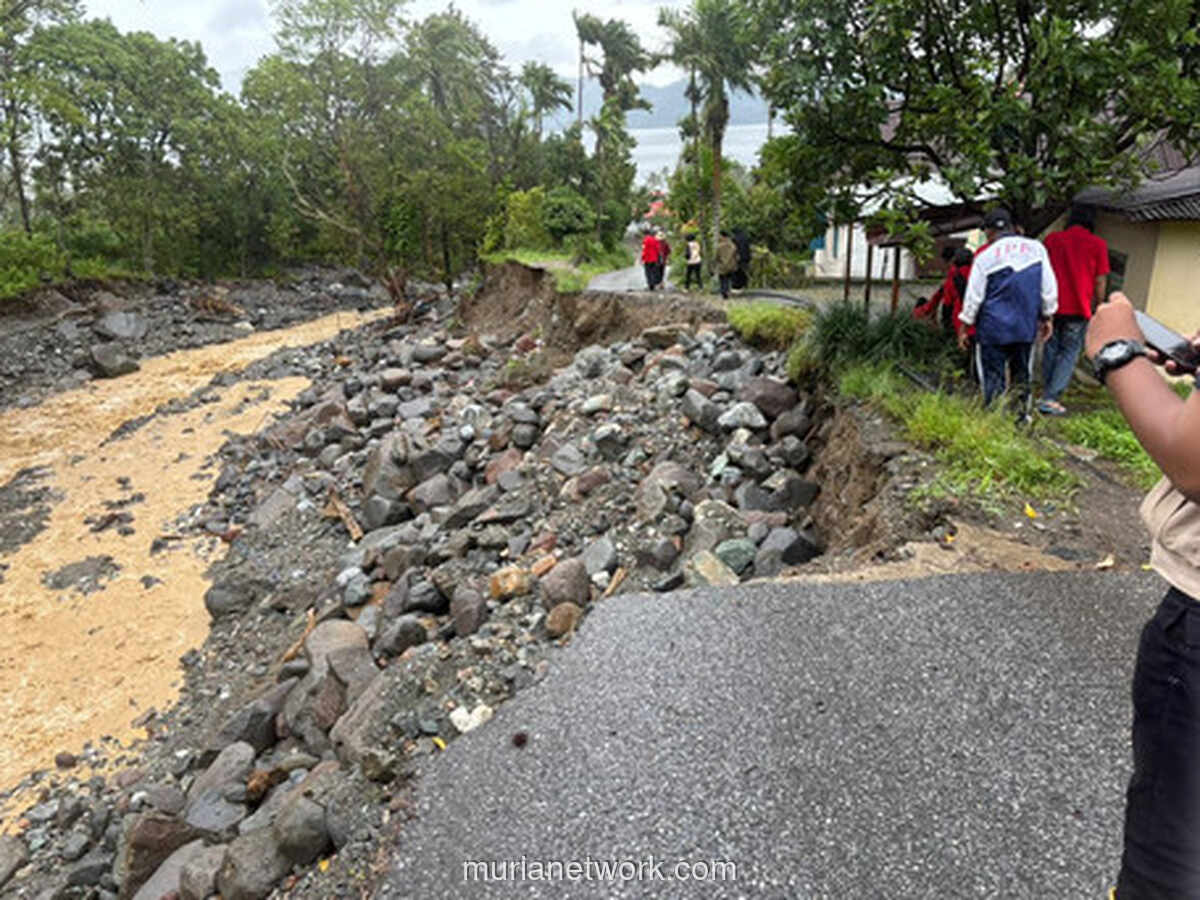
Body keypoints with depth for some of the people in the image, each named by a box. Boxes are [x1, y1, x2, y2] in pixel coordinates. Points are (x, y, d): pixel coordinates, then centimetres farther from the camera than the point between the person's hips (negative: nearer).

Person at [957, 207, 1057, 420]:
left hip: (993, 328, -3)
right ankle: (1021, 415, 23)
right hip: (1026, 326, 4)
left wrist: (964, 328, 5)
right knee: (1022, 374, 16)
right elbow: (1049, 289, 7)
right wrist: (1046, 318, 18)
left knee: (992, 376, 4)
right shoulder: (1037, 248, 3)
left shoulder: (985, 256, -6)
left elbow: (973, 296, -3)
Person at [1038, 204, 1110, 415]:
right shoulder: (1098, 244, -1)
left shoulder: (1051, 239, 5)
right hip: (1078, 309, -2)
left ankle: (1047, 394, 18)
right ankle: (1051, 399, -5)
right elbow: (1099, 281, 0)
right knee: (1070, 352, 4)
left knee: (1050, 350, 14)